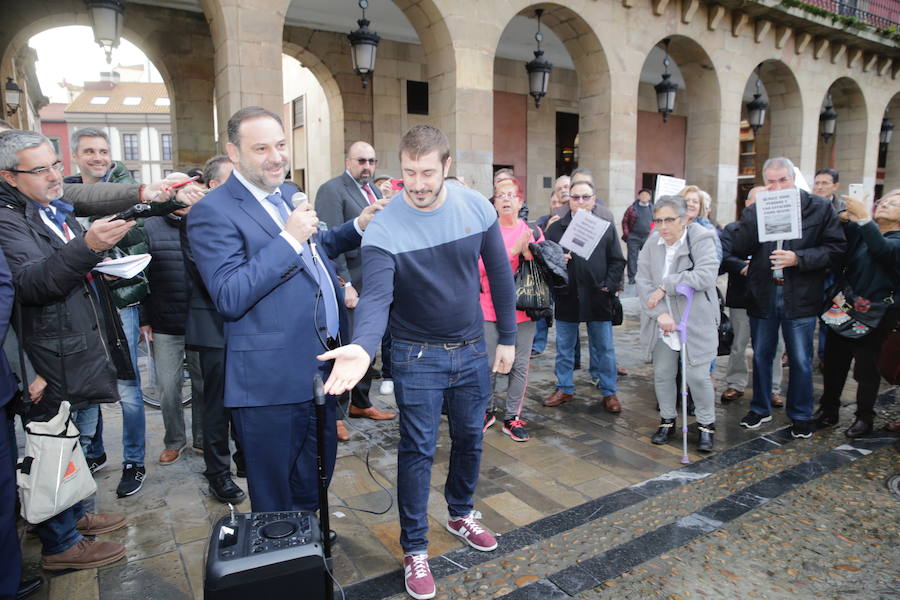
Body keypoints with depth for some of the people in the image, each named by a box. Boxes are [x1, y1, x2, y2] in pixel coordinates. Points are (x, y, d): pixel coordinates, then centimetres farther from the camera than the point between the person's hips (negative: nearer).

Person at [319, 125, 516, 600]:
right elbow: (376, 296, -29)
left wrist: (507, 338, 4)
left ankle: (460, 514, 44)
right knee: (418, 451, 4)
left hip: (473, 349, 4)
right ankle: (414, 549, 24)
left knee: (470, 439, 18)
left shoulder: (476, 207, -8)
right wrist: (363, 347, -49)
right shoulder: (383, 229, -19)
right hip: (418, 356, -4)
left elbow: (500, 274, 1)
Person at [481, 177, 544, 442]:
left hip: (523, 309, 2)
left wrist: (529, 254, -15)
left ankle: (512, 417, 21)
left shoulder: (533, 231, 5)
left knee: (520, 365, 7)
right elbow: (481, 267, -14)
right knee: (489, 364, 4)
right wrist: (513, 250, -21)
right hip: (491, 308, -2)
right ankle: (487, 411, 25)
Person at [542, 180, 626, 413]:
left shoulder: (607, 227, 5)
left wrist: (609, 286, -6)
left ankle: (608, 392, 22)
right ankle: (564, 389, 26)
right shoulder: (555, 228, 5)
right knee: (564, 347, 12)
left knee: (604, 348, 8)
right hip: (566, 297, 1)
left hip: (598, 298, 0)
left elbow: (617, 261, 4)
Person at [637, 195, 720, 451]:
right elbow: (643, 280, -3)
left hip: (696, 322, -4)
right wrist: (660, 313, -15)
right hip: (662, 322, 4)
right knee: (662, 374, 10)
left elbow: (706, 275, -24)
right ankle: (667, 420, 30)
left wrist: (665, 286, -21)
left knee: (697, 375, -2)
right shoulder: (652, 242, 2)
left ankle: (706, 425, 21)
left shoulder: (701, 239, -10)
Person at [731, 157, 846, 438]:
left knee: (800, 360, 7)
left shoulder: (819, 208, -3)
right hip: (763, 296, 2)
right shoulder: (753, 210, 2)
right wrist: (756, 214, -17)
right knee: (761, 356, 14)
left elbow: (836, 247, -6)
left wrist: (799, 258, -19)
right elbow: (738, 249, -8)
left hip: (800, 297, -2)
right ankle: (760, 409, 31)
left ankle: (800, 415, 25)